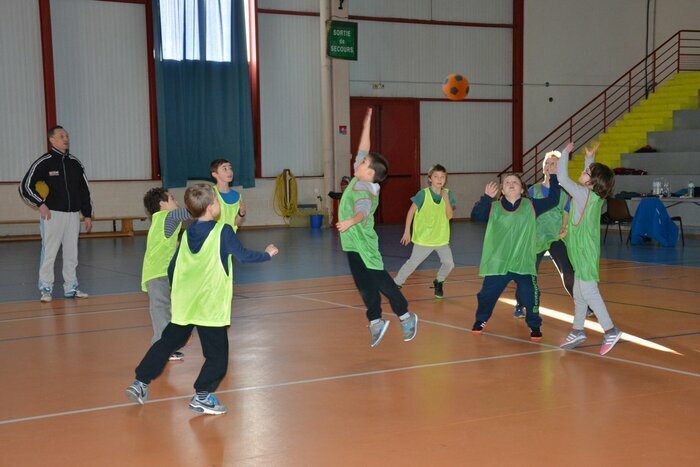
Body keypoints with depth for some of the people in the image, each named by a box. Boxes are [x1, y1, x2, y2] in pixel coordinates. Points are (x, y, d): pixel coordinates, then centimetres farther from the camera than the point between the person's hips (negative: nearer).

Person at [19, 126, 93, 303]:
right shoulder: (43, 162, -5)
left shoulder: (75, 163, 10)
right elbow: (25, 187, -4)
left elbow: (84, 190, 15)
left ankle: (71, 288, 18)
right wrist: (40, 204, -13)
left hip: (73, 214, 5)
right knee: (49, 253, -4)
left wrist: (88, 215, 11)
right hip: (52, 214, -5)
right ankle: (46, 290, 5)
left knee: (71, 253, 9)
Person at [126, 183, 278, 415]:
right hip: (211, 308, -6)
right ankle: (201, 396, -1)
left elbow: (172, 269, 14)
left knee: (167, 343, 19)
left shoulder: (186, 234, 8)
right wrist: (267, 254, 13)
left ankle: (140, 383, 20)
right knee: (217, 355, 4)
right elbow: (243, 256, -4)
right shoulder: (223, 231, -9)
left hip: (183, 306, 6)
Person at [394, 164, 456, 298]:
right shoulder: (423, 194, -12)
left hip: (442, 238, 3)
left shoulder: (447, 194, -2)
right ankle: (396, 283, 16)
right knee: (412, 263, -1)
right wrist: (407, 231, -5)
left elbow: (449, 216, -8)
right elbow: (411, 211, -4)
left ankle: (438, 282, 22)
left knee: (449, 263, -6)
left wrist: (446, 199, -21)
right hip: (424, 238, -3)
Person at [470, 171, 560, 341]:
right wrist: (486, 197, -26)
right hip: (497, 263, 1)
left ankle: (535, 326, 16)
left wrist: (553, 176, -5)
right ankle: (481, 320, 37)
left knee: (530, 296, -7)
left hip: (524, 263, -1)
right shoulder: (493, 207, 1)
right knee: (487, 294, 9)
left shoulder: (531, 206, 3)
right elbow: (476, 215, -12)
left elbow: (553, 200, 0)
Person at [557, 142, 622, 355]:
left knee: (588, 291, -8)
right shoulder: (596, 196, 6)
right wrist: (589, 158, 28)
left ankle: (610, 331, -6)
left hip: (584, 251, -9)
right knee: (579, 292, 15)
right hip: (583, 250, 9)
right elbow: (589, 178, 28)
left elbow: (562, 177, -15)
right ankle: (577, 331, 23)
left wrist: (565, 153, -4)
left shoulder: (583, 194, -17)